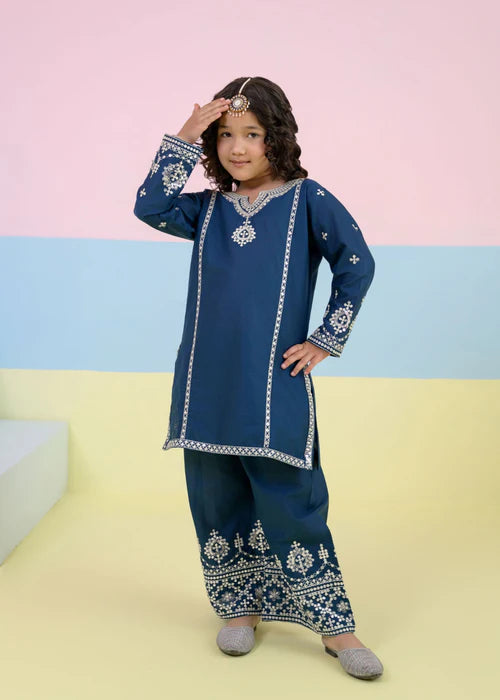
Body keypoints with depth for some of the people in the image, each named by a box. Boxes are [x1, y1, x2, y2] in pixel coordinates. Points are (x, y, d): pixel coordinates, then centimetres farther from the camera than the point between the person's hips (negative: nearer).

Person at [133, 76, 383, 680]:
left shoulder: (306, 199, 0)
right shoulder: (208, 209, 12)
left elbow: (357, 265, -2)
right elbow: (150, 207, -4)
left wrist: (325, 341, -4)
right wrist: (185, 137, -6)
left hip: (275, 384, -4)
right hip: (208, 383, 4)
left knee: (292, 500, -3)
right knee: (218, 500, 11)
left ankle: (334, 625, 11)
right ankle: (239, 607, 28)